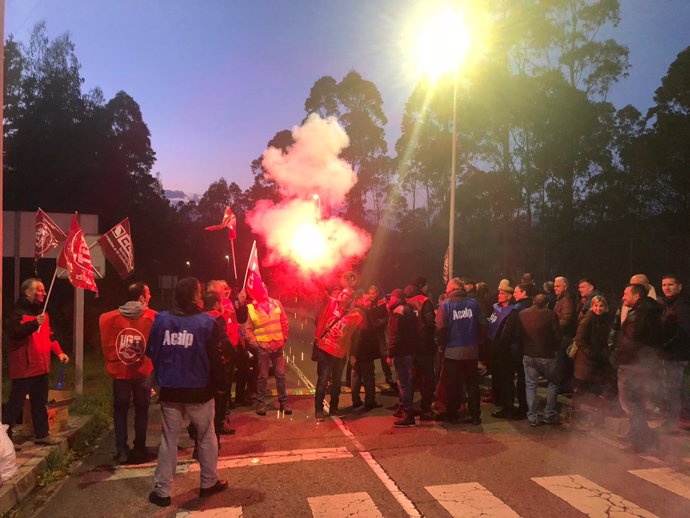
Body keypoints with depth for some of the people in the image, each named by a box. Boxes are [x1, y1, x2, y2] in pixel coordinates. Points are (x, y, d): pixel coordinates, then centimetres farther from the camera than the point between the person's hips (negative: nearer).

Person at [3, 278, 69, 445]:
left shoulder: (41, 312, 15)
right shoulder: (18, 311, -11)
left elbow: (49, 335, 20)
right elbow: (14, 332, -27)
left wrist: (58, 352, 8)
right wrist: (35, 323, -38)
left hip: (41, 366, 8)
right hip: (24, 367, -8)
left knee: (40, 403, 15)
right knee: (16, 404, -1)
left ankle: (42, 434, 25)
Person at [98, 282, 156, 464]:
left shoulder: (109, 318, -5)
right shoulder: (153, 317, -13)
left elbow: (106, 345, 2)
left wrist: (111, 363, 14)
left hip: (120, 372, 1)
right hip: (143, 372, -1)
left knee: (120, 411, 15)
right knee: (141, 410, 15)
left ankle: (121, 451, 15)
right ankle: (139, 449, 21)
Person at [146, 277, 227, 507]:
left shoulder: (161, 319, -4)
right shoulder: (207, 322, -13)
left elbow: (152, 353, 5)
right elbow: (214, 359, -11)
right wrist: (219, 384, 1)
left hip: (169, 390, 3)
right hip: (199, 391, -2)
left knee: (168, 440, 13)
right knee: (206, 437, 15)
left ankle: (162, 491, 18)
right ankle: (209, 483, 27)